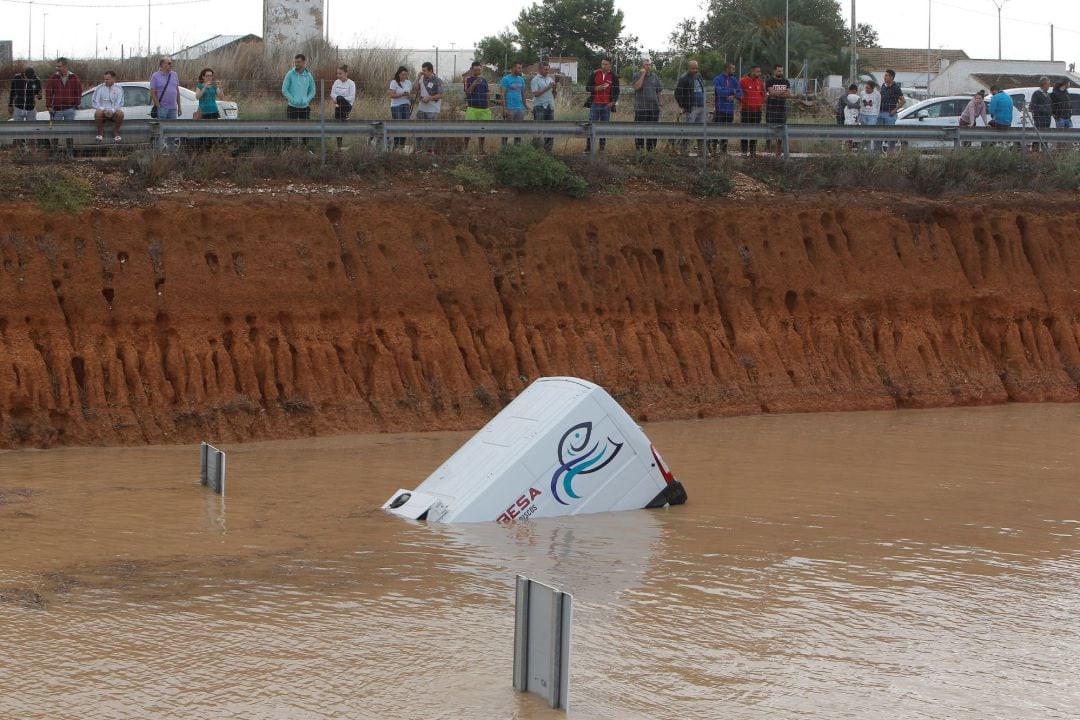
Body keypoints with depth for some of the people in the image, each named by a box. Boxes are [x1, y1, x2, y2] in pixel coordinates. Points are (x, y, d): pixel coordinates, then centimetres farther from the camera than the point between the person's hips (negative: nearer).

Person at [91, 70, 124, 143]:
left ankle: (116, 132, -10)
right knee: (98, 113, -35)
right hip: (103, 110, 0)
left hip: (114, 111, 0)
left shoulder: (119, 89, 4)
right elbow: (94, 102, -1)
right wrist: (103, 110, -17)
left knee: (120, 113, -34)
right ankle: (101, 132, -12)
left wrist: (112, 110, -22)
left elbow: (119, 103, -3)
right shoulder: (99, 88, 3)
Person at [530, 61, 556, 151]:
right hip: (539, 106, -6)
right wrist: (548, 88, -16)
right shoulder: (535, 80, -1)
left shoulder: (550, 79, 17)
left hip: (550, 106, 6)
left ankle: (548, 149, 6)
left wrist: (555, 89, -4)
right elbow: (536, 93, -13)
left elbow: (553, 95, 18)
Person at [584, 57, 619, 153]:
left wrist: (613, 102, -8)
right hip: (595, 104, 0)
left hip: (606, 105, 0)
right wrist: (597, 88, -13)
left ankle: (602, 148, 7)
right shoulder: (594, 74, 4)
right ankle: (588, 147, -2)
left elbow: (616, 92, 9)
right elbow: (587, 88, 5)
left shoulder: (614, 77, 5)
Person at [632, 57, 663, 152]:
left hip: (654, 107, 4)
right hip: (641, 108, -4)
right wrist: (643, 74, -14)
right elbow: (637, 87, -19)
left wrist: (661, 101, 5)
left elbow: (659, 91, 16)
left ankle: (651, 150, 15)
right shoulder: (637, 76, 0)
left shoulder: (655, 76, 12)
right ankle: (639, 150, -1)